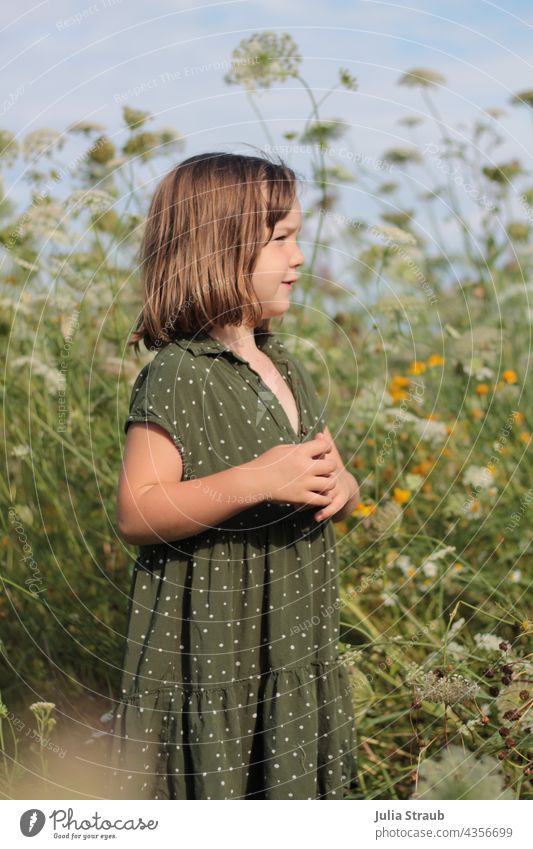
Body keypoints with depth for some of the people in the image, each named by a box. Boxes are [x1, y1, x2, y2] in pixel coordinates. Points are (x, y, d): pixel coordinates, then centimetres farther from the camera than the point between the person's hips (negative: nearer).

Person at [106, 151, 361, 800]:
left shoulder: (285, 368, 11)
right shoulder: (177, 377, -15)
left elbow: (331, 477, 20)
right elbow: (134, 514, -22)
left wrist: (339, 490, -4)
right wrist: (255, 482, -28)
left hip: (293, 645, 8)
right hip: (208, 650, -8)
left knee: (296, 783, 14)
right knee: (208, 791, 1)